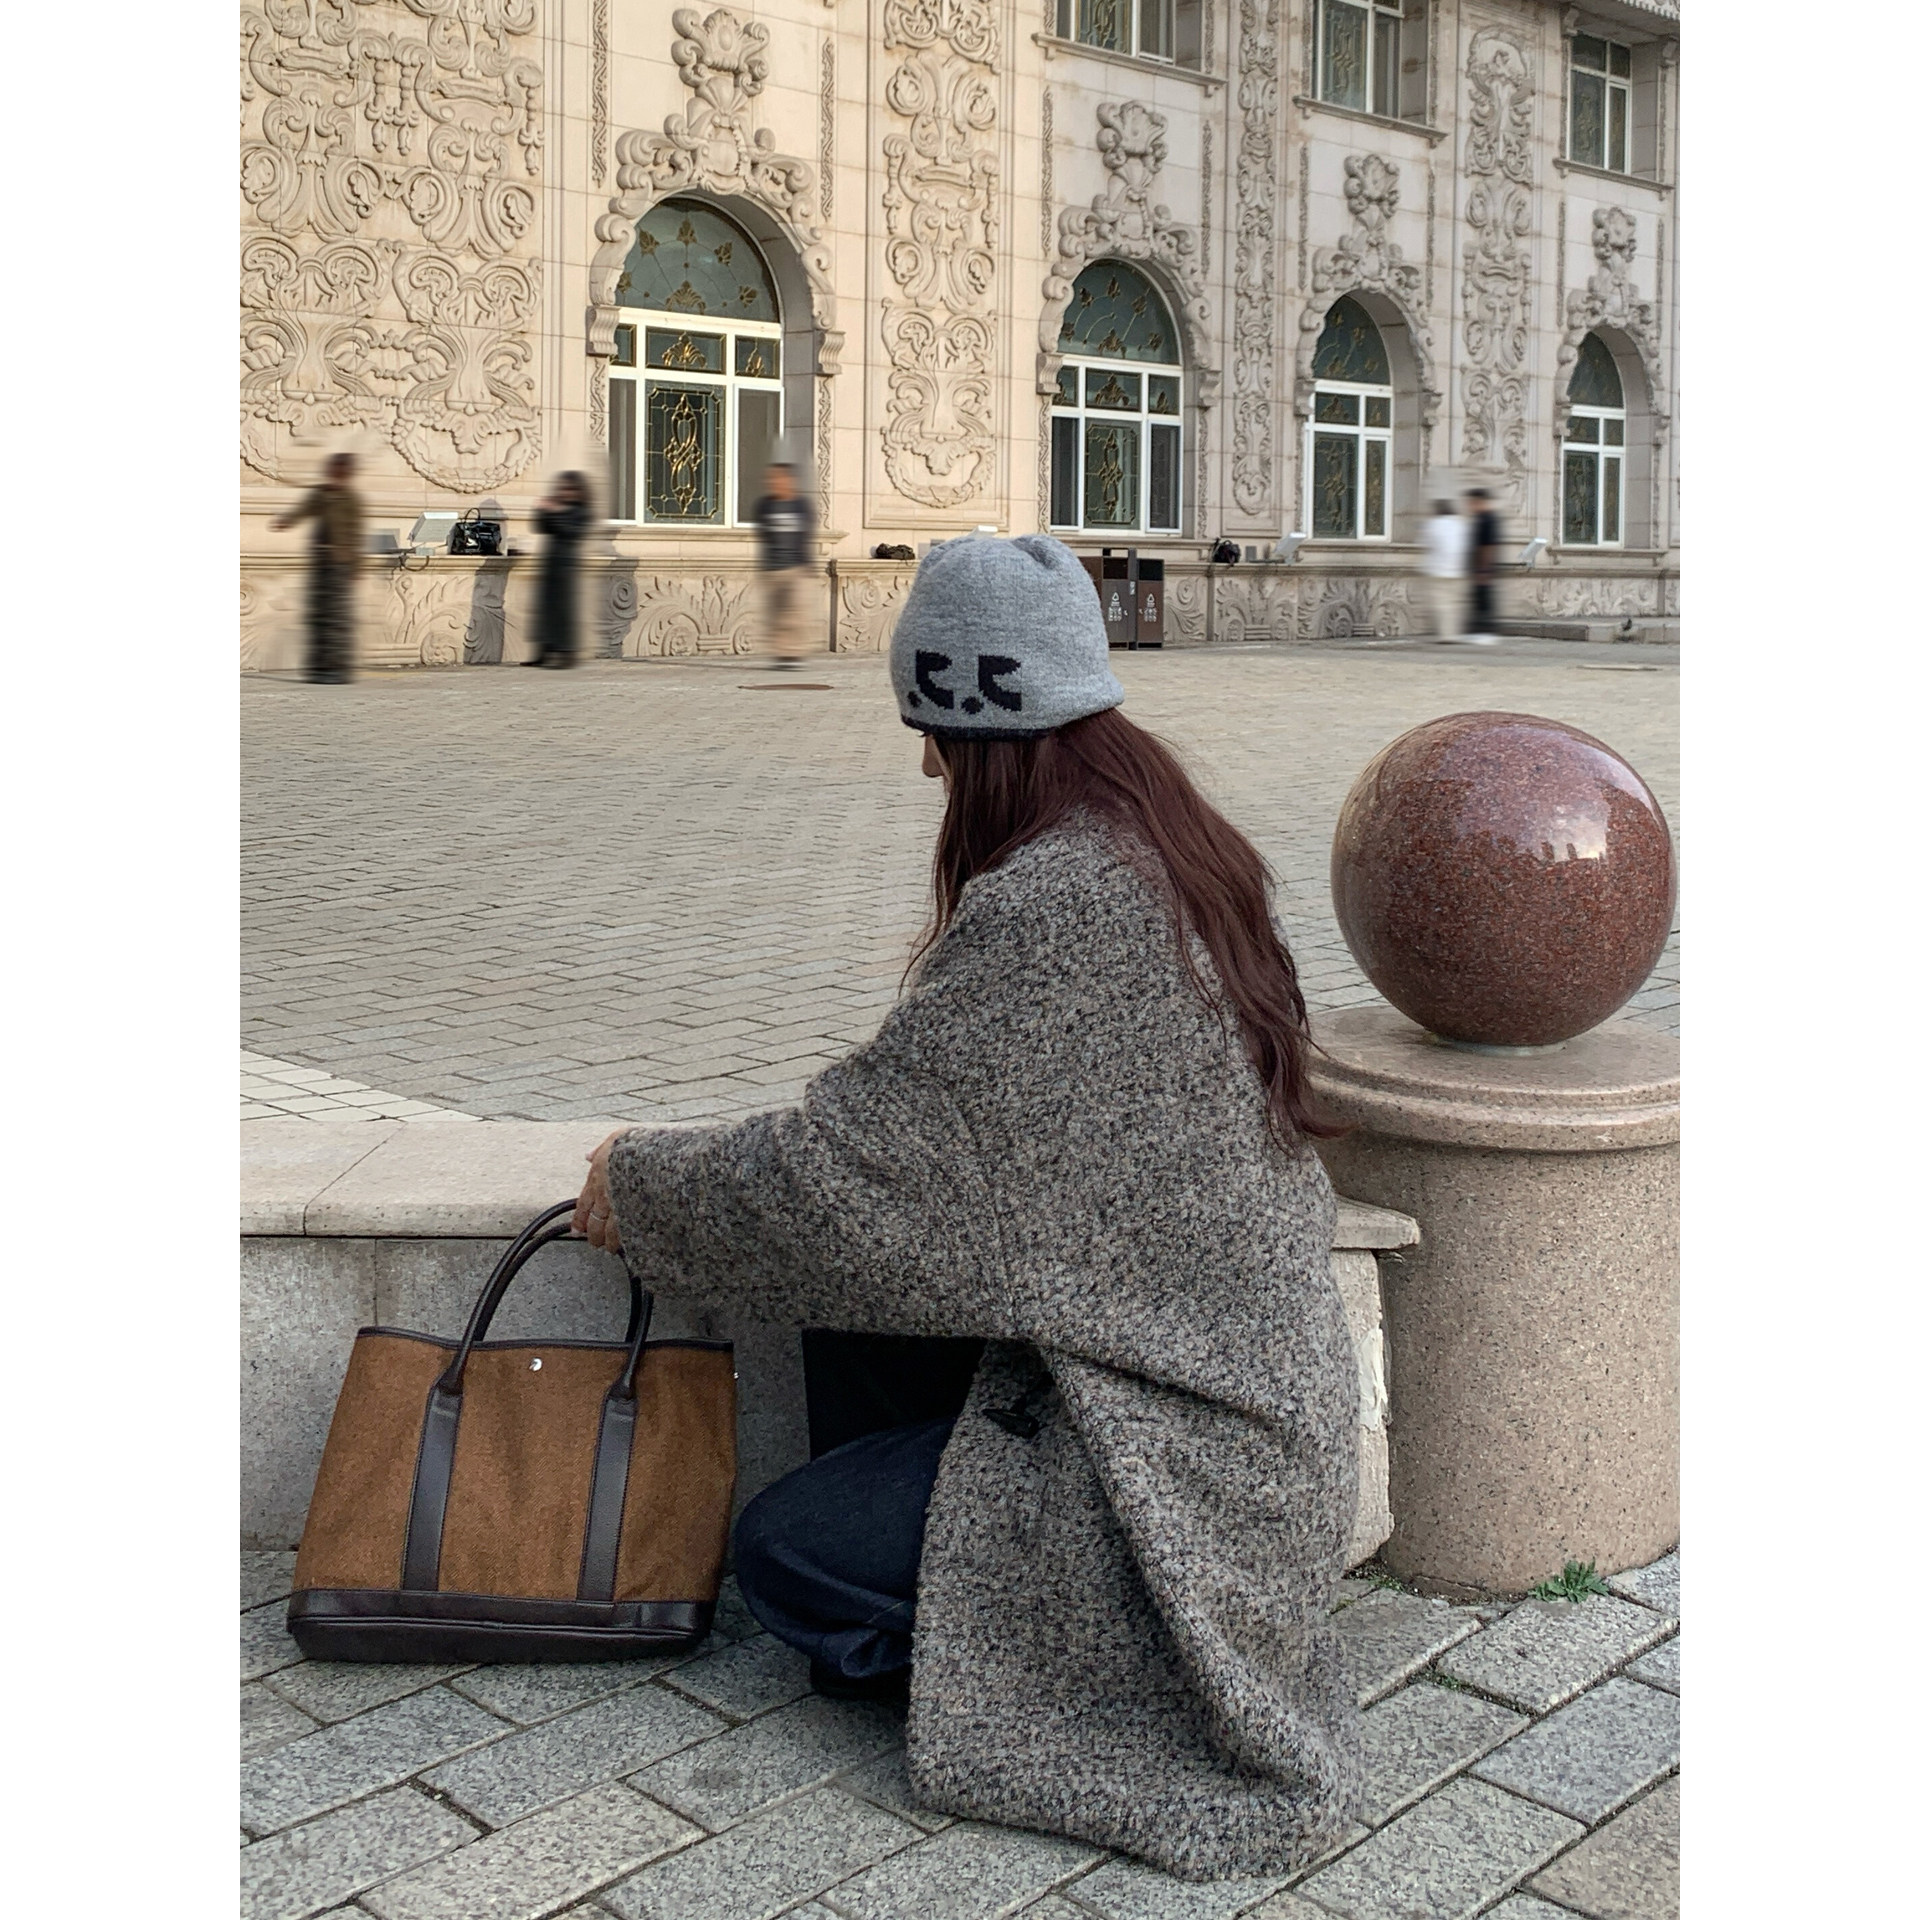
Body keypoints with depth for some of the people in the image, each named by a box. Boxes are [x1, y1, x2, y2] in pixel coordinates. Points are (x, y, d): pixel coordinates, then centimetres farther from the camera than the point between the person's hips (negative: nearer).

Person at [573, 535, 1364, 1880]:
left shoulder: (1044, 909, -24)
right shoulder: (1191, 854, 4)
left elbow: (849, 1188, -20)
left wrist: (640, 1186, -4)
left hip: (1170, 1444, -9)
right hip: (1256, 1375, 9)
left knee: (787, 1558, -6)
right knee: (848, 1340, 15)